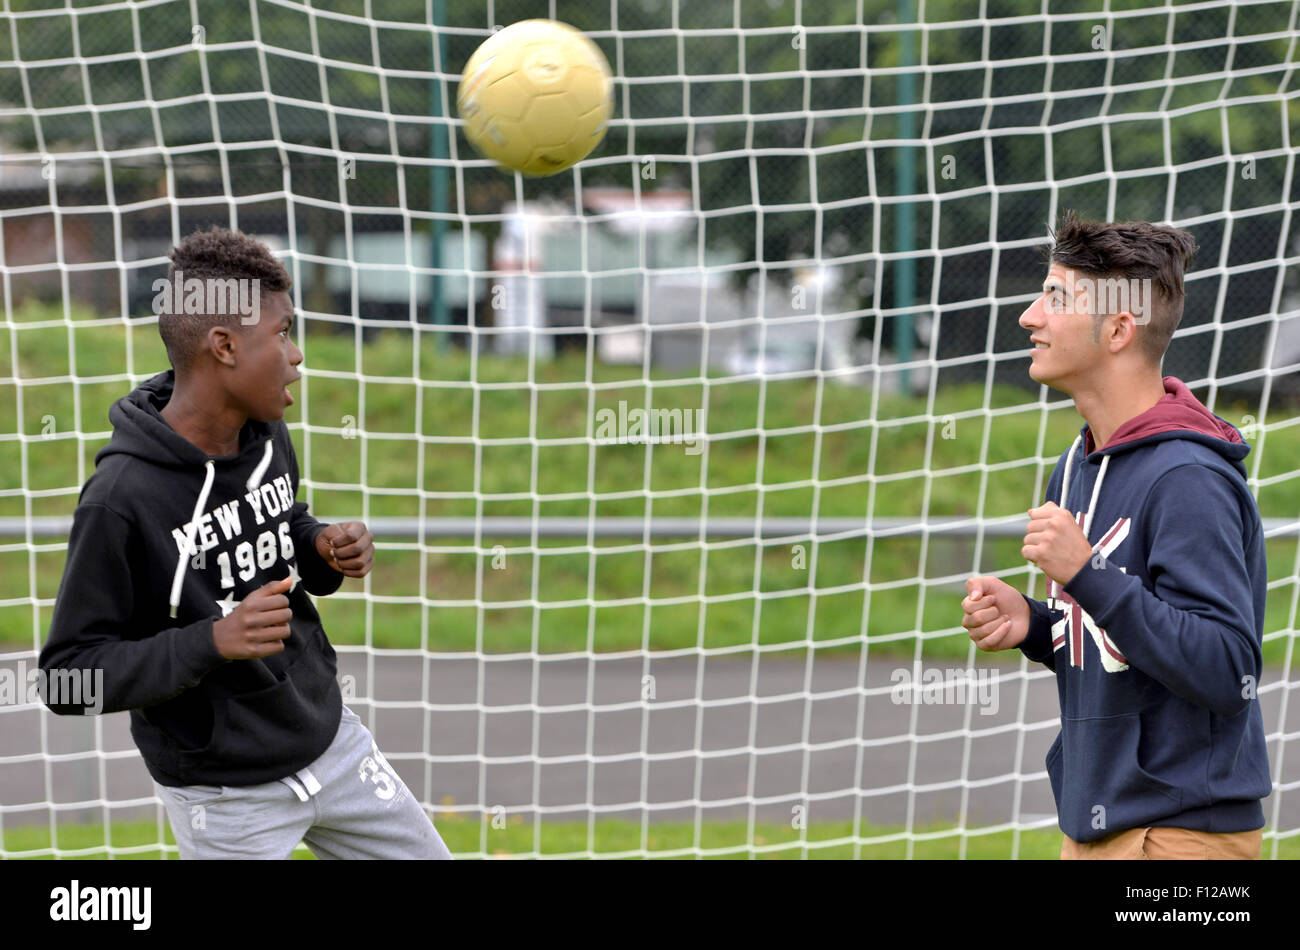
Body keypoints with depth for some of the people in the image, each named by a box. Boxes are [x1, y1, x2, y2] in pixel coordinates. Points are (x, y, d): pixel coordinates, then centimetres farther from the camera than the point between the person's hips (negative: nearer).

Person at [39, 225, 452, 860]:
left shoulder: (270, 439, -3)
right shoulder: (121, 497, -24)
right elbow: (69, 676, -19)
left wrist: (322, 550, -5)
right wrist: (212, 641, -31)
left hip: (330, 736, 7)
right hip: (226, 797, -6)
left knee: (426, 855, 15)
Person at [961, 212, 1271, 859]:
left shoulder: (1189, 479, -19)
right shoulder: (1074, 470, 8)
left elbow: (1228, 672, -24)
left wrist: (1087, 575, -27)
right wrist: (1030, 624, -3)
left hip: (1183, 830, -8)